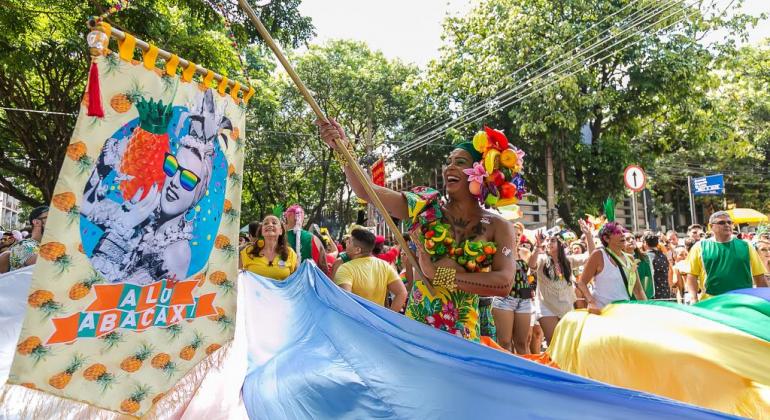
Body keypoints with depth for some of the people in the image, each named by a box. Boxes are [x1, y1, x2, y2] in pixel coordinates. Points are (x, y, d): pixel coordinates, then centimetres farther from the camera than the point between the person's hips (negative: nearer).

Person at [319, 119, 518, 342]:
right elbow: (366, 191, -10)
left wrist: (439, 274, -20)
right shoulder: (425, 207, -4)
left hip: (463, 335, 0)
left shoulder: (498, 227, -6)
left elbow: (504, 283, -20)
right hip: (414, 325, 1)